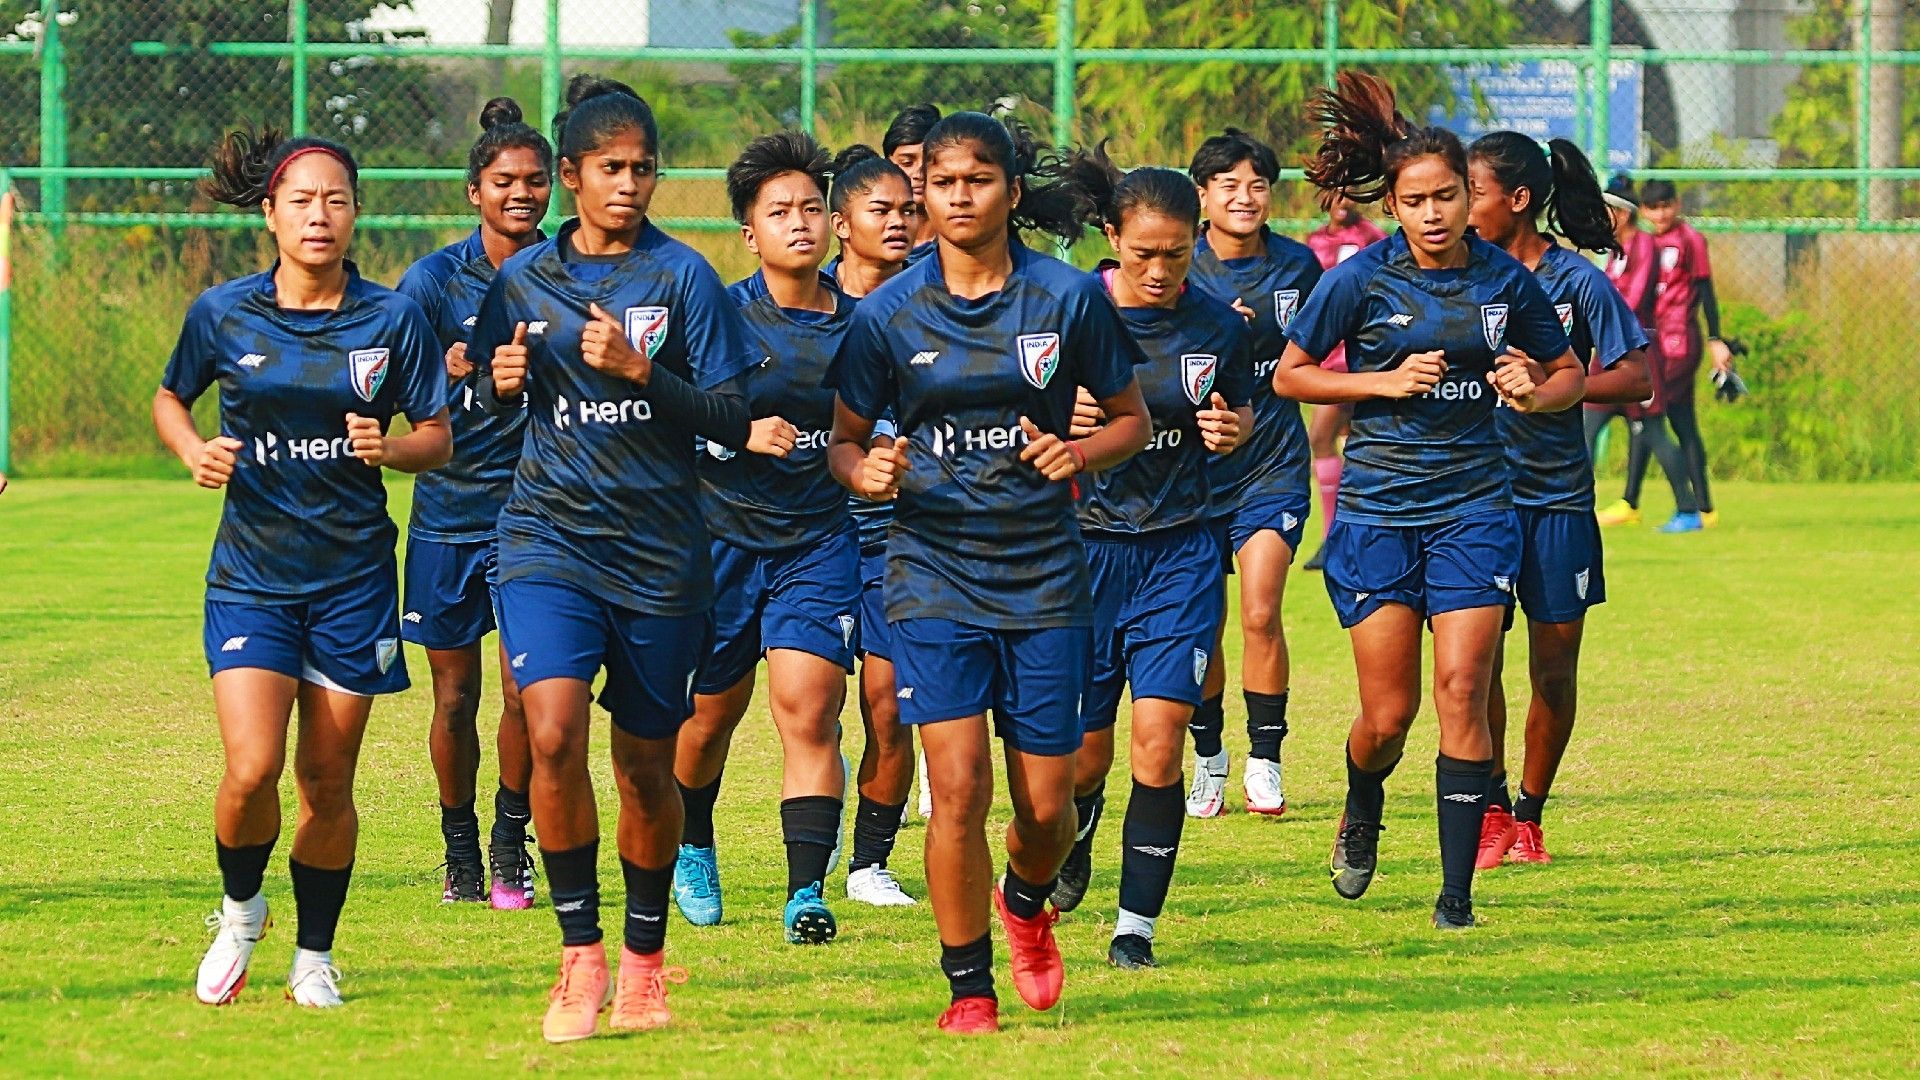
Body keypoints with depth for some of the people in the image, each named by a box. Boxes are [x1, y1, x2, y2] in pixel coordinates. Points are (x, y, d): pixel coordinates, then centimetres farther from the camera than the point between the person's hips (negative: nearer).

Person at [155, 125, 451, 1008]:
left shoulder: (392, 320, -2)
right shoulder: (223, 314, -2)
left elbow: (438, 440, 4)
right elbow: (169, 399, 15)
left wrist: (389, 447, -17)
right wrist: (196, 452, -6)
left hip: (353, 578, 1)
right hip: (251, 573, -1)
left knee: (327, 782, 4)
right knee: (252, 770, -14)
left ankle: (314, 959, 22)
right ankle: (239, 913, 15)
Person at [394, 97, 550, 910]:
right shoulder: (436, 278, -4)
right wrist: (448, 368, -34)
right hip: (449, 514, 0)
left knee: (525, 694, -6)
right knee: (454, 699, 5)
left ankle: (511, 845, 12)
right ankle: (459, 851, 21)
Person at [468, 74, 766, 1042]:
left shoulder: (682, 277, -1)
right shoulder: (524, 279, 7)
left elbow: (732, 420, -5)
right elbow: (491, 404, 20)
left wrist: (638, 372, -17)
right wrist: (504, 383, -3)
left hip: (658, 552, -1)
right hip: (548, 536, 1)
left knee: (645, 765, 7)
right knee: (553, 732, -20)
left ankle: (644, 959, 27)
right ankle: (580, 958, -11)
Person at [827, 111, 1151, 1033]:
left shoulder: (1069, 297, -2)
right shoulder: (889, 313, -1)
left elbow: (1131, 418, 8)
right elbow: (845, 438, 8)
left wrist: (1082, 453, -13)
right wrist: (865, 473, -15)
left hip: (1045, 575, 1)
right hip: (934, 570, -1)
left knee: (1046, 804, 4)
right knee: (958, 787, -13)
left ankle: (1025, 903, 39)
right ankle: (968, 987, 3)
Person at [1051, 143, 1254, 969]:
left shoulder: (1219, 328, 0)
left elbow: (1239, 420, 17)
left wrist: (1234, 430, -7)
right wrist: (1064, 427, -22)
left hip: (1180, 551, 1)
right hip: (1084, 543, -1)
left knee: (1159, 740, -11)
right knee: (1084, 752, 3)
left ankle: (1136, 924, 0)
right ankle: (1072, 839, 39)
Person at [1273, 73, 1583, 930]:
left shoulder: (1505, 279, 1)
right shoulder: (1361, 279, -5)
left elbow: (1569, 371, 15)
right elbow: (1289, 376, 2)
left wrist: (1535, 393, -8)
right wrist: (1388, 382, -10)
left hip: (1473, 504, 1)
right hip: (1378, 506, -1)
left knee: (1461, 691, -10)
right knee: (1388, 712, -1)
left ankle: (1457, 891, -4)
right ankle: (1361, 819, 34)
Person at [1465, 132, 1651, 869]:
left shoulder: (1577, 281, -6)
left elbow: (1636, 379, -7)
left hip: (1556, 496, -1)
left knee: (1554, 666, 4)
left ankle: (1528, 814, 19)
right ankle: (1491, 813, 8)